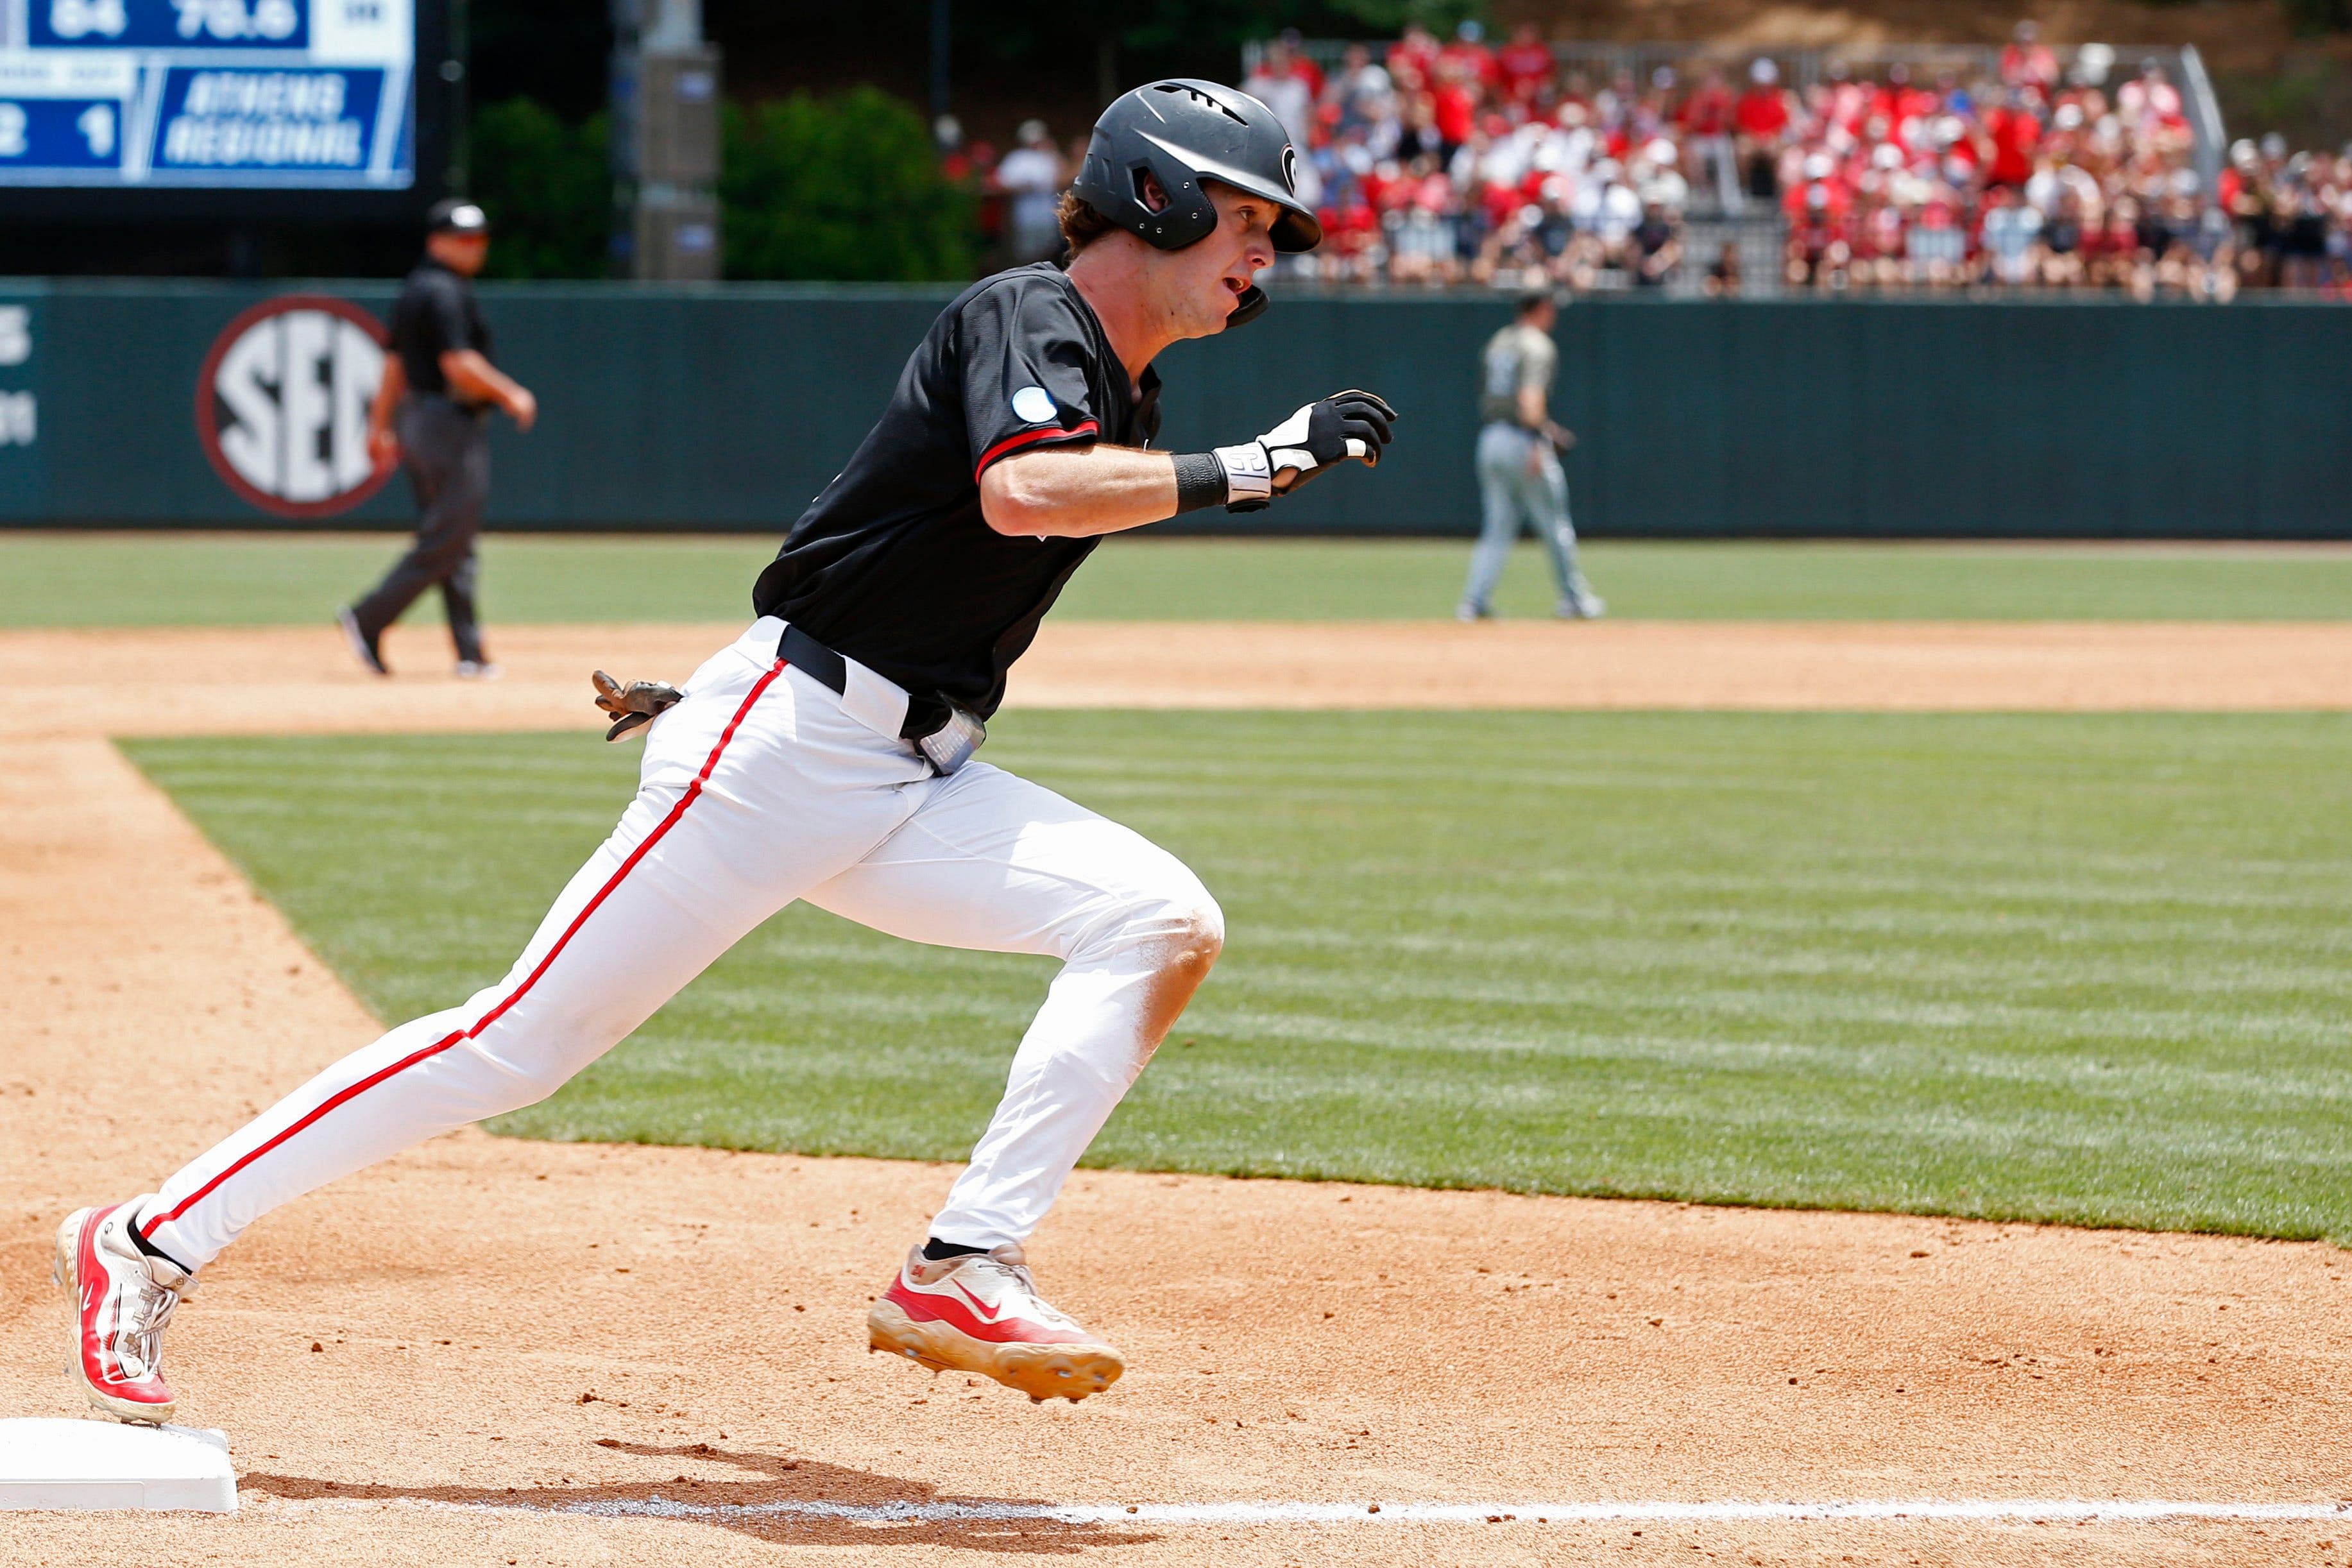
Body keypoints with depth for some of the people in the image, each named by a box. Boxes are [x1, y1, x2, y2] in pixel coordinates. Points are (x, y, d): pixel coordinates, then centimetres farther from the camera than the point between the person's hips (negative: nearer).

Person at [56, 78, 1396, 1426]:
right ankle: (154, 1243, -1)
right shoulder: (1026, 318, -9)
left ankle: (963, 1275, -16)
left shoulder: (1124, 396, 17)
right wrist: (1249, 468, -27)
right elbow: (1022, 494, -32)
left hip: (916, 785, 8)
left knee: (1165, 924, -11)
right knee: (531, 1034, -10)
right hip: (781, 750, -8)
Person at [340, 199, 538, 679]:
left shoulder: (413, 291, 16)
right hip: (451, 421, -11)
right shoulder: (445, 292, -15)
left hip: (417, 419, 11)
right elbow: (460, 365, -22)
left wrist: (380, 426, 22)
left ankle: (471, 654, 7)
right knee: (446, 540, -8)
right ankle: (368, 621, -9)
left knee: (452, 538, 9)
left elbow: (396, 363, 19)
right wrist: (512, 396, -11)